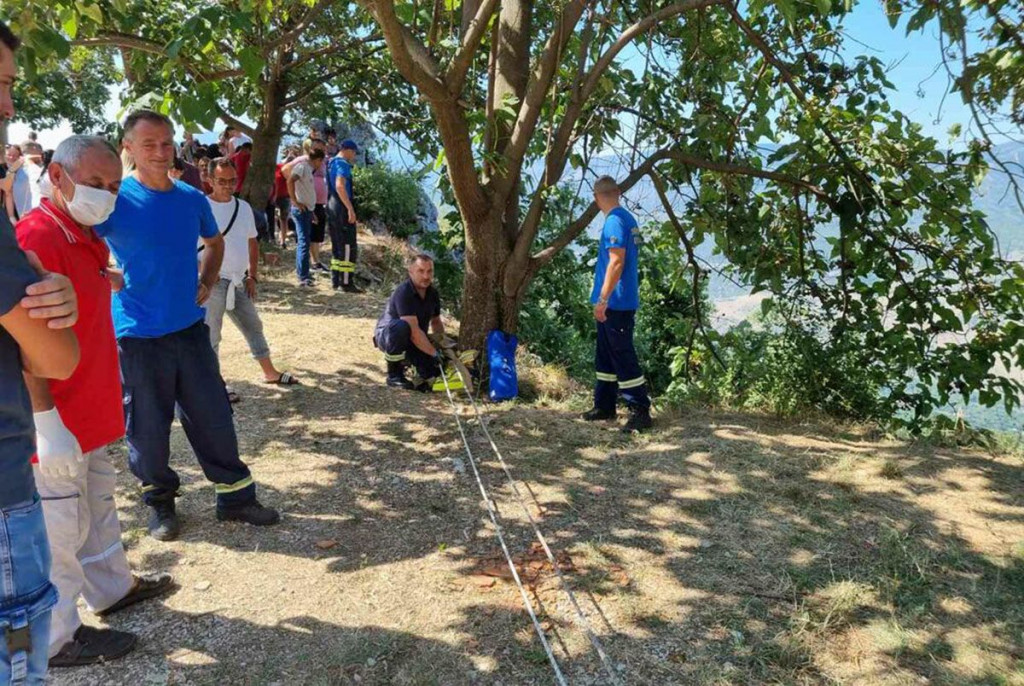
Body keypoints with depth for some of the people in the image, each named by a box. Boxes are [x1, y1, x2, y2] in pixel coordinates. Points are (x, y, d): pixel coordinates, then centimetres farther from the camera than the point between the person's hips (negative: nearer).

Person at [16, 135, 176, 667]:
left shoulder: (86, 238, 9)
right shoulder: (34, 239, -22)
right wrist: (46, 421, -27)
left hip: (90, 414, 10)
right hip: (57, 424, -10)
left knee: (97, 503, 24)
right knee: (60, 528, 5)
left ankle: (112, 588, 43)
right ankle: (57, 639, 22)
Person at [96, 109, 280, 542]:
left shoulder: (192, 199, 4)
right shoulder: (116, 199, -10)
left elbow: (214, 242, 22)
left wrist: (207, 282, 9)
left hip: (190, 327, 4)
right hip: (139, 335, -4)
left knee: (213, 416, 9)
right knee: (148, 425, 9)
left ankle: (235, 495, 22)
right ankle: (159, 500, 29)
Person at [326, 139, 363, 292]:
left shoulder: (331, 162, 16)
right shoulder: (343, 164, -13)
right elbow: (340, 186, -26)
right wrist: (351, 209, -27)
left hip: (331, 205, 10)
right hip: (342, 206, -10)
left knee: (336, 245, 14)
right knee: (348, 246, -6)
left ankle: (335, 280, 17)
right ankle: (346, 282, -6)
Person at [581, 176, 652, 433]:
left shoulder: (614, 221, -15)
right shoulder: (626, 218, 14)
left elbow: (616, 262, -23)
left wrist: (602, 299, -22)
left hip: (616, 303, -10)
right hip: (616, 303, 10)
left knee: (623, 357, -6)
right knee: (606, 355, 15)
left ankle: (641, 412, -1)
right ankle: (604, 406, 24)